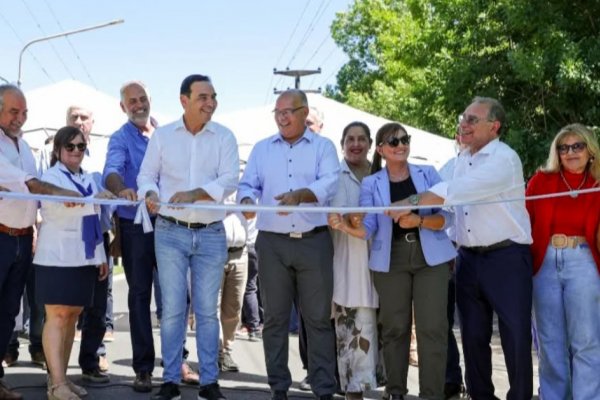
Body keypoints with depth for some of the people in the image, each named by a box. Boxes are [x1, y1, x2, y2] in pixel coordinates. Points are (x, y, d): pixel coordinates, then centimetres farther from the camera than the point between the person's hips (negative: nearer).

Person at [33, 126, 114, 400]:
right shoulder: (49, 177, -3)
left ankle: (61, 377, 16)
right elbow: (57, 209, -22)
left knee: (72, 317, 9)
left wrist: (101, 255, 16)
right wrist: (94, 200, -28)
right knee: (57, 317, -9)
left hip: (84, 258, 7)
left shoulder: (89, 179, 18)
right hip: (57, 257, -7)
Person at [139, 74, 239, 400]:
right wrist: (151, 194, -17)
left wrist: (194, 194, -23)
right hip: (170, 232, 0)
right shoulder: (162, 135, 4)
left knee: (207, 310, 5)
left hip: (211, 234, 0)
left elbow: (230, 179, -9)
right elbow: (147, 174, 6)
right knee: (172, 309, 1)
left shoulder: (224, 137, 2)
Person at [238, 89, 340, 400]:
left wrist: (300, 195, -30)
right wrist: (247, 200, -18)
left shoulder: (323, 147, 6)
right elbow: (247, 184, 6)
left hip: (314, 242, -2)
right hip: (273, 243, 2)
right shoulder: (262, 149, 14)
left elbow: (329, 183, -11)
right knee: (275, 318, 6)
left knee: (318, 318, 1)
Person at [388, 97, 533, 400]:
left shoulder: (504, 159, -13)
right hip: (468, 258, 7)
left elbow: (454, 191, -22)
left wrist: (410, 202, -20)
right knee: (473, 335, 10)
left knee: (515, 335, -2)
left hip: (506, 258, -7)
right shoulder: (462, 160, 13)